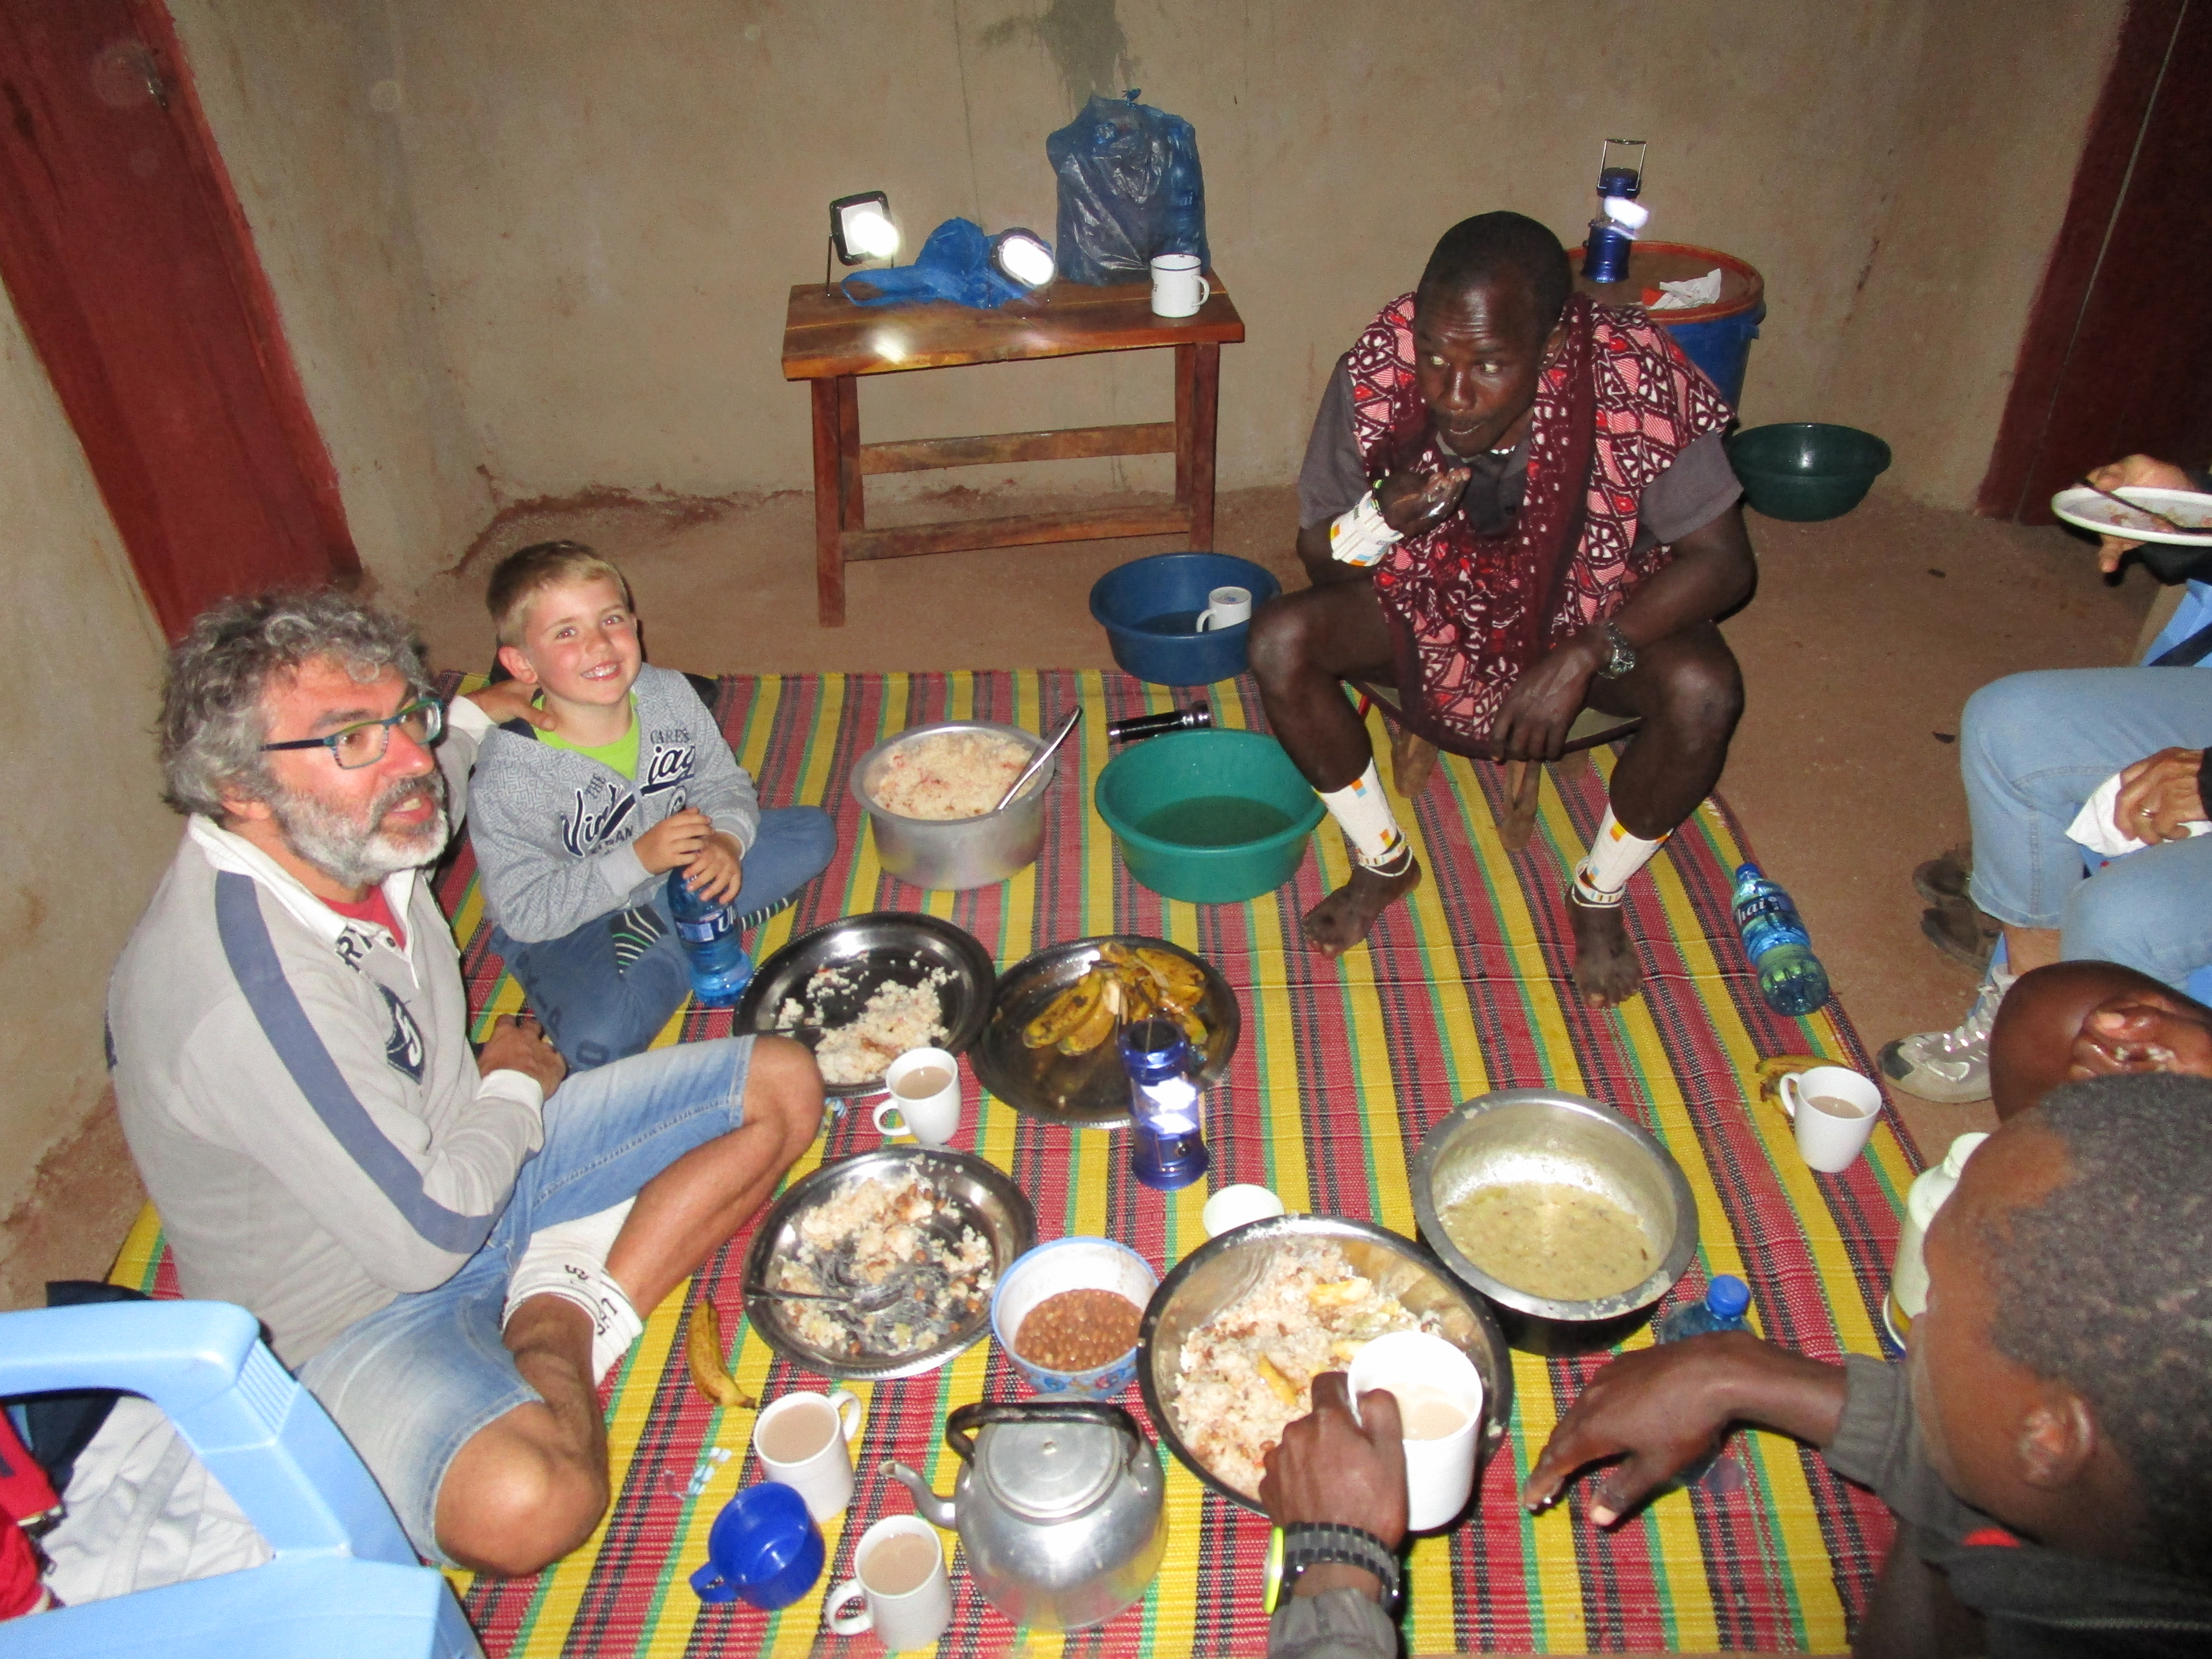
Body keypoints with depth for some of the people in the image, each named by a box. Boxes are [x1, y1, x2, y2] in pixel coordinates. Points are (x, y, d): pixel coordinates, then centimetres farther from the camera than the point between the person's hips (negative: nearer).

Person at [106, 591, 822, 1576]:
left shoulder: (343, 841, -9)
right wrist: (516, 1089, -11)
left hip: (467, 1152, 8)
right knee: (523, 1502, -38)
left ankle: (582, 1302, -5)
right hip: (355, 1313, -8)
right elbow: (426, 1236, -26)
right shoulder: (243, 988, -34)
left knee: (783, 1084, 1)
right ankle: (563, 1322, -6)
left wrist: (473, 721, 17)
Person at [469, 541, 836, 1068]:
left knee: (813, 832, -3)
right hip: (567, 926, -5)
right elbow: (525, 912, -24)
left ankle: (656, 927, -9)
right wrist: (638, 859, -33)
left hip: (675, 872, 5)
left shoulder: (669, 694, -14)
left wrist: (725, 841, -24)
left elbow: (723, 782, -1)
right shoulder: (509, 775, -28)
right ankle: (692, 930, -6)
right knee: (597, 1043, -32)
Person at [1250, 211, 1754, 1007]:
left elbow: (1722, 560, -21)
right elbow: (1317, 551, -13)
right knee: (1280, 640, -22)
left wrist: (1585, 656, -34)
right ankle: (1383, 860, 4)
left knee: (1704, 689, -29)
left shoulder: (1636, 381, -30)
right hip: (1429, 599, 2)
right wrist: (1384, 518, -36)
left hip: (1589, 611, -1)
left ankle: (1598, 894, 2)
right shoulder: (1378, 371, -25)